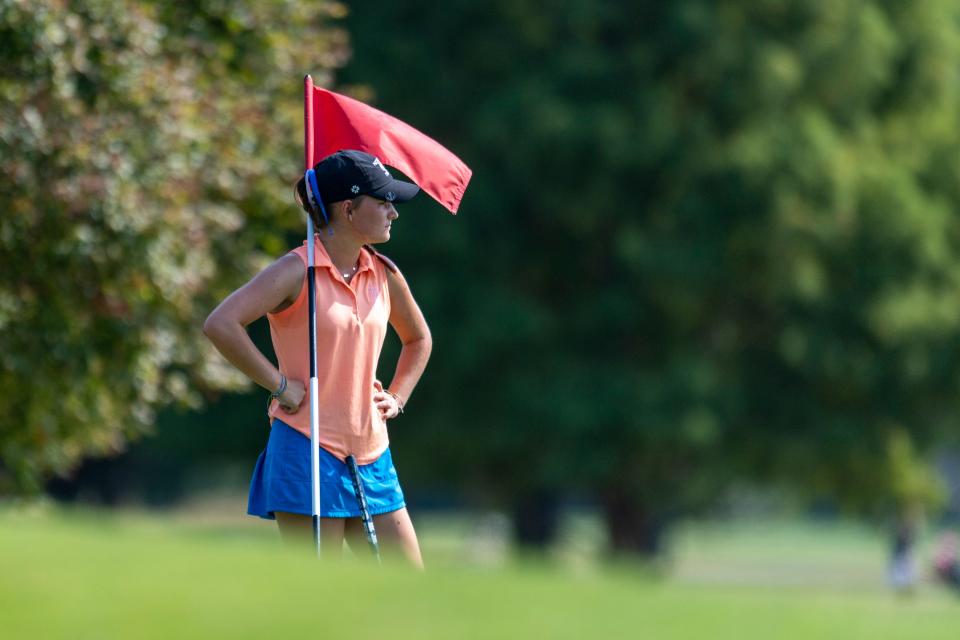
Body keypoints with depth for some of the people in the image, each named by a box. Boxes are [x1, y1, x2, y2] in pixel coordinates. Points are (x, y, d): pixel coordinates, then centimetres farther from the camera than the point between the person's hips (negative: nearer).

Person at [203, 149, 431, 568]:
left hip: (370, 455, 7)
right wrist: (279, 385, -18)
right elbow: (220, 325, -24)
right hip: (307, 452, -7)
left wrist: (396, 398, 15)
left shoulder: (383, 274, 9)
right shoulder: (298, 271, -11)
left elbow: (418, 338, 30)